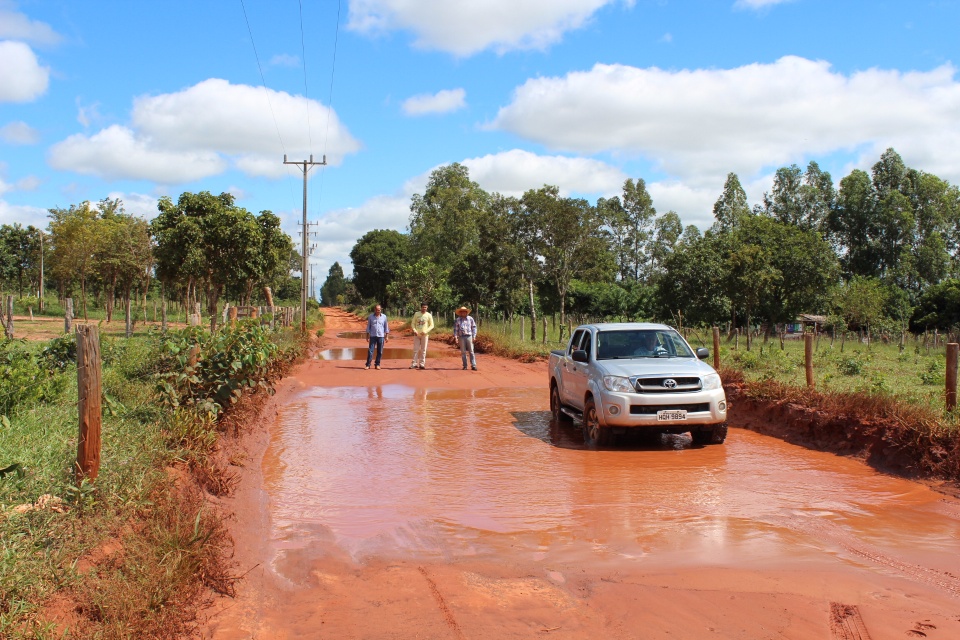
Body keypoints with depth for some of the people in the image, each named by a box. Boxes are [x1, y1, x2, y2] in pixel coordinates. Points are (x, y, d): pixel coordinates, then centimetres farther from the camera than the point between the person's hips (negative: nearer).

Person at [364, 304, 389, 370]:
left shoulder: (384, 317, 4)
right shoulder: (371, 316, 4)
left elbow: (386, 327, 9)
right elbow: (368, 326, 9)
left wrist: (386, 336, 5)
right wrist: (367, 335, 5)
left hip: (381, 336, 1)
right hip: (373, 336, 0)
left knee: (380, 351, 2)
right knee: (370, 350, -5)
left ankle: (377, 364, 11)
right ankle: (368, 364, -2)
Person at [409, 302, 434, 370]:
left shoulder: (429, 315, 0)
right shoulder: (416, 314, 4)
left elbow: (431, 325, 1)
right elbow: (413, 323, 7)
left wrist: (425, 331, -13)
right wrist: (414, 330, -10)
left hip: (425, 335, -1)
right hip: (417, 334, 1)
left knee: (423, 350, 1)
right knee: (416, 349, 1)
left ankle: (422, 364, 6)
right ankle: (414, 364, 4)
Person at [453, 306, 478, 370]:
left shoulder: (470, 318, 6)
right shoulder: (457, 320, 6)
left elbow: (474, 327, 9)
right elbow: (455, 329, 7)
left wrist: (474, 336, 2)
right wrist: (456, 337, -3)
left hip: (469, 336, 0)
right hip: (461, 337, 0)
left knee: (471, 351, -3)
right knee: (463, 352, 3)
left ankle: (473, 365, -3)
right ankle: (465, 366, 9)